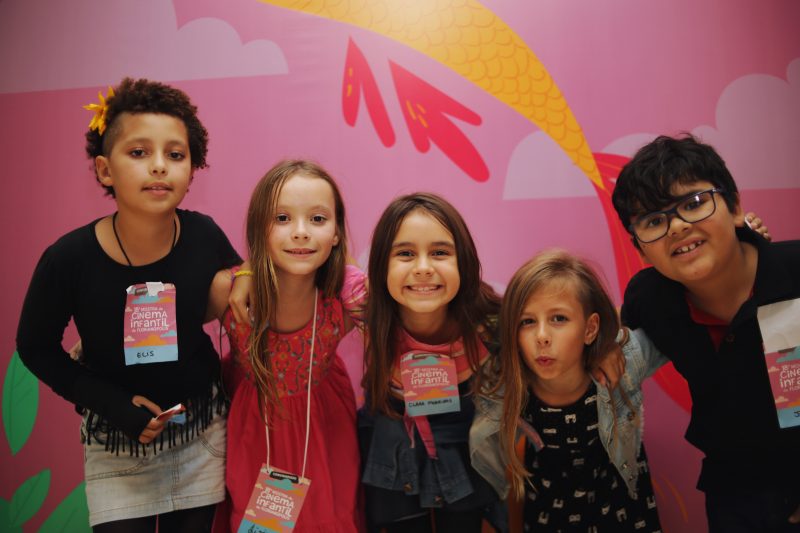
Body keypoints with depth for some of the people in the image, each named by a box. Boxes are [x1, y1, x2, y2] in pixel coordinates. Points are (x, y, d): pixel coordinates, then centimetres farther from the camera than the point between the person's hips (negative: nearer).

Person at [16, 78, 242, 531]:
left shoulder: (204, 237, -17)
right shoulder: (69, 259, -20)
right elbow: (36, 348, -5)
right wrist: (112, 405, -14)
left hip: (200, 427, 2)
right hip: (115, 438, -1)